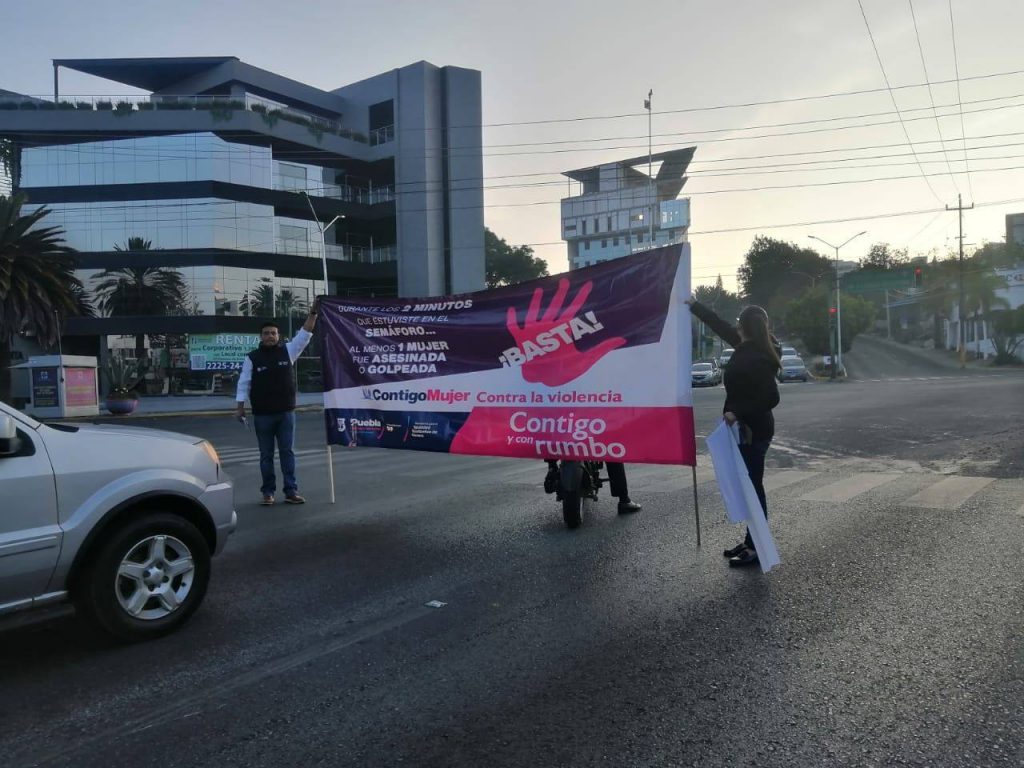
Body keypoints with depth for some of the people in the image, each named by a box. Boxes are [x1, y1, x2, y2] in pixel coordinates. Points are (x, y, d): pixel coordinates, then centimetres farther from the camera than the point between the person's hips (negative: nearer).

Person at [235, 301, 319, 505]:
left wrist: (313, 313, -14)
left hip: (286, 413, 1)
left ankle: (291, 491, 8)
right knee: (266, 455, 7)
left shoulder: (287, 351, 3)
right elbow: (244, 384, 0)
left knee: (288, 452, 4)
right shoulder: (252, 358, -1)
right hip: (262, 415, -1)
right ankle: (268, 492, 14)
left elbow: (305, 334, -5)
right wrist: (240, 408, -6)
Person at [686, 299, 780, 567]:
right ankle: (751, 542, 23)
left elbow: (771, 397, -26)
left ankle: (757, 548, 5)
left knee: (752, 486, -3)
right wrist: (694, 305, 24)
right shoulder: (750, 348, 5)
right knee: (749, 485, 14)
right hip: (751, 428, 10)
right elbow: (721, 327, 17)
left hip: (752, 431, -10)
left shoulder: (755, 358, -22)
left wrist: (738, 413, -27)